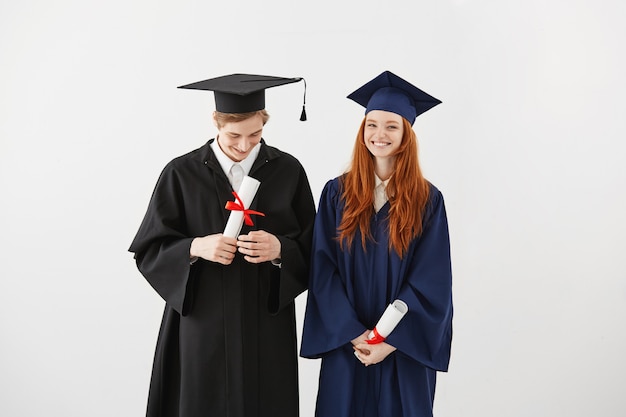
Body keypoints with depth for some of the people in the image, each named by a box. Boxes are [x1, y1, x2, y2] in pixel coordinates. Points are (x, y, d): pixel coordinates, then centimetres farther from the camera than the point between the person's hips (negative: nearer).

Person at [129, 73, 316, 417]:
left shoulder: (287, 171, -1)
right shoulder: (182, 174, -3)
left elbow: (311, 249, 1)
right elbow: (149, 250, -2)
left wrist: (280, 249, -19)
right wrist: (196, 247, -19)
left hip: (267, 328, 1)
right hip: (202, 325, -1)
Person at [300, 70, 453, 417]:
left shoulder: (427, 200, -5)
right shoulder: (337, 193, -2)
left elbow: (432, 283, -8)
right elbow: (323, 272, -5)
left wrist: (391, 340, -13)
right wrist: (354, 334, -12)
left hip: (405, 350, -1)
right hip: (345, 345, 1)